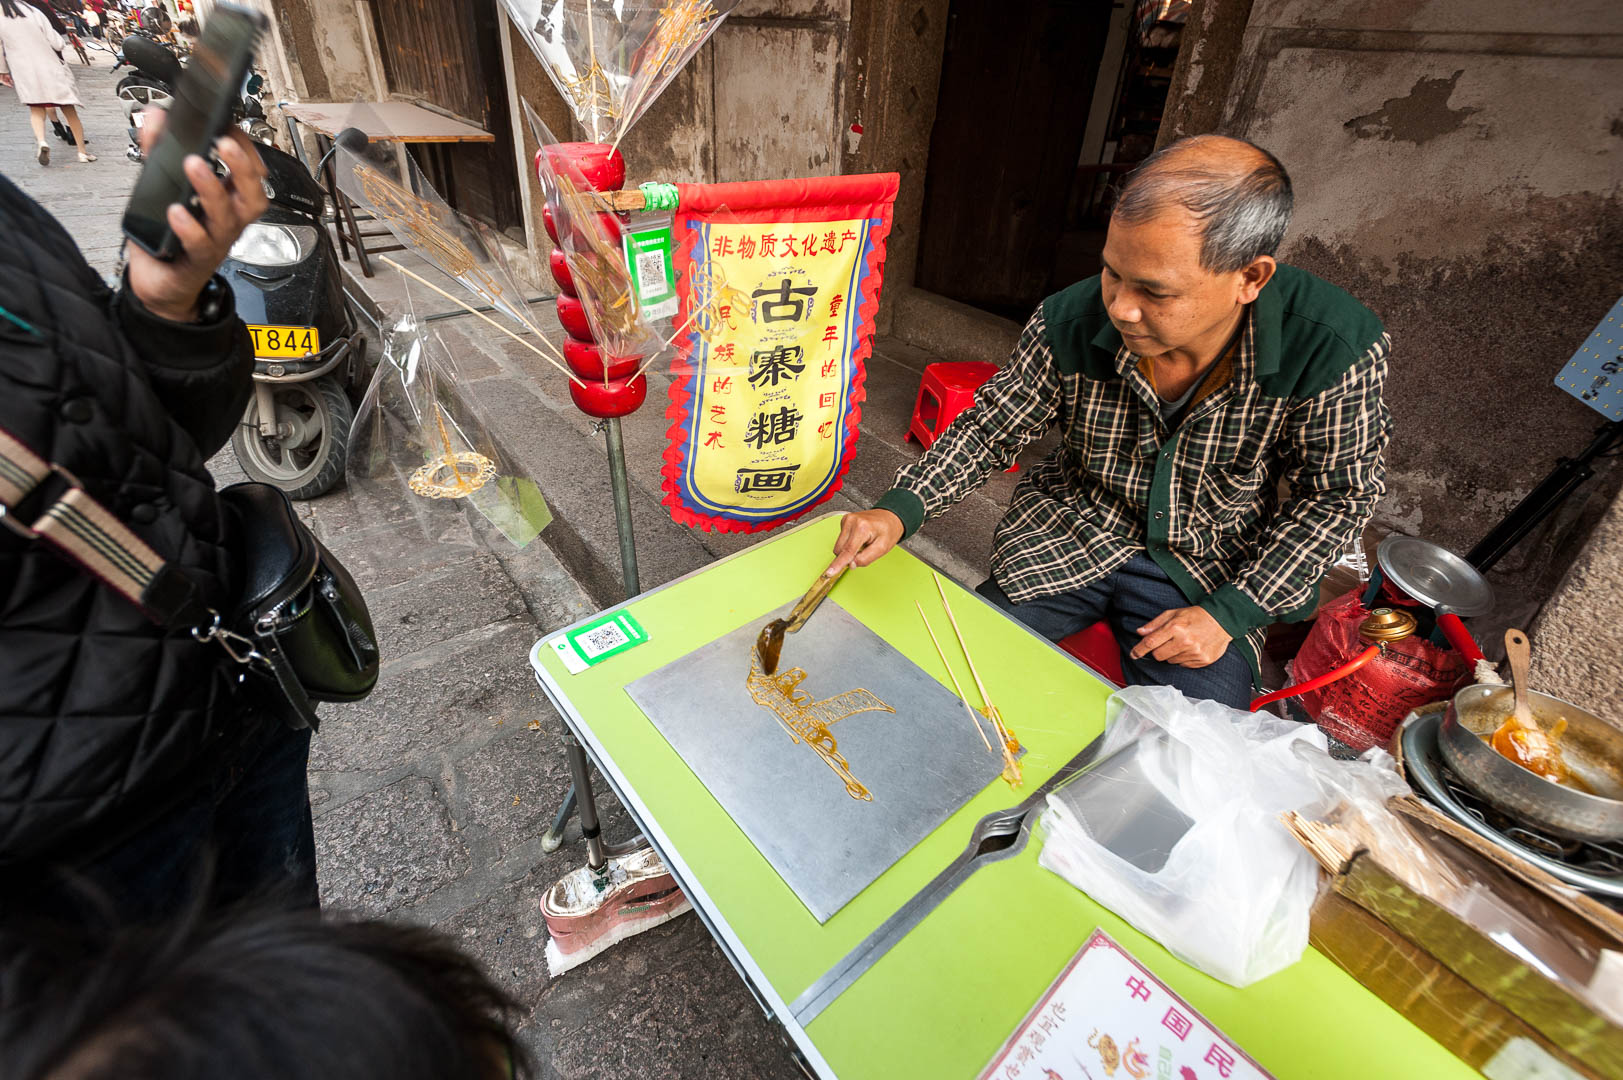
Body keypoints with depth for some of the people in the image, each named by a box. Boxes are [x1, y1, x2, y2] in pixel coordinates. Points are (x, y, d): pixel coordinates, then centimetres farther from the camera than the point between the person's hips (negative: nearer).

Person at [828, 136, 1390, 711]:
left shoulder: (1334, 349, -22)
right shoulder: (1070, 323, -19)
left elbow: (1338, 495, -8)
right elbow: (989, 429, -6)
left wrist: (1229, 612, -15)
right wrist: (899, 509, -21)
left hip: (1211, 570, 0)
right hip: (1067, 542, 1)